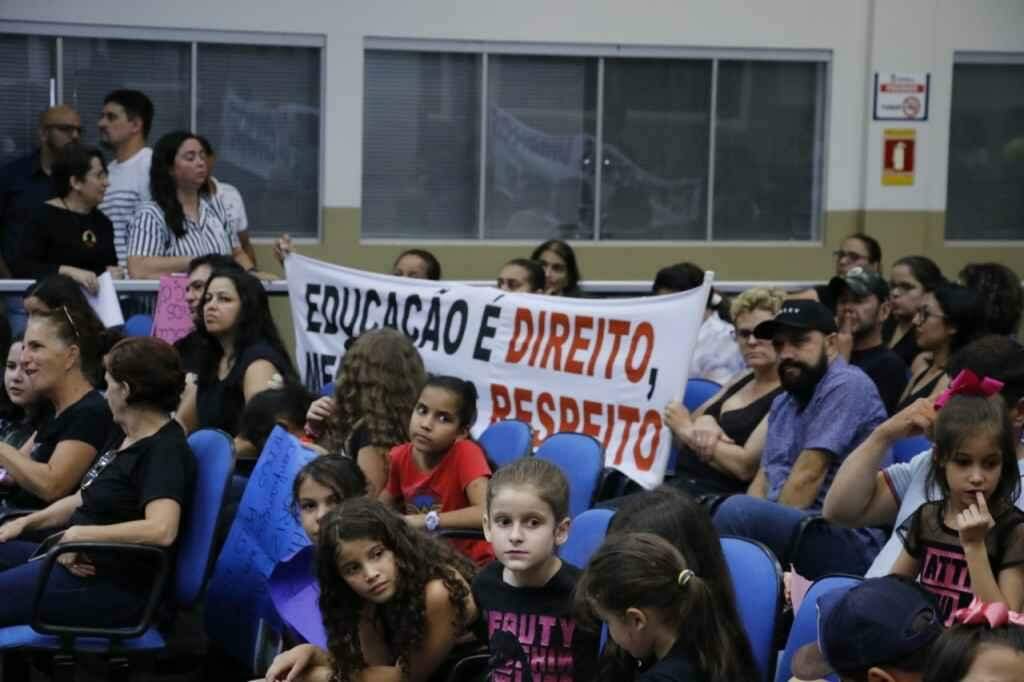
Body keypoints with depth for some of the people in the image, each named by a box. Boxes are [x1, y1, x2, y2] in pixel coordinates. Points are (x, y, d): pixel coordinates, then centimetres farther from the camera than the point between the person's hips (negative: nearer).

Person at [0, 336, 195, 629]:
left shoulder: (166, 451, -17)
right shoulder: (123, 436, 14)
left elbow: (161, 530, -32)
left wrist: (77, 533, -24)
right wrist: (26, 522, 11)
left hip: (115, 585, -10)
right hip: (79, 556, 10)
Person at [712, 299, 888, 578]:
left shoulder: (846, 385, -7)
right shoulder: (783, 403, 22)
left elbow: (808, 475, -13)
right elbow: (764, 480, 15)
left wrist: (768, 528, -11)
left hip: (847, 541, -9)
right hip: (796, 527, 9)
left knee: (736, 512, -30)